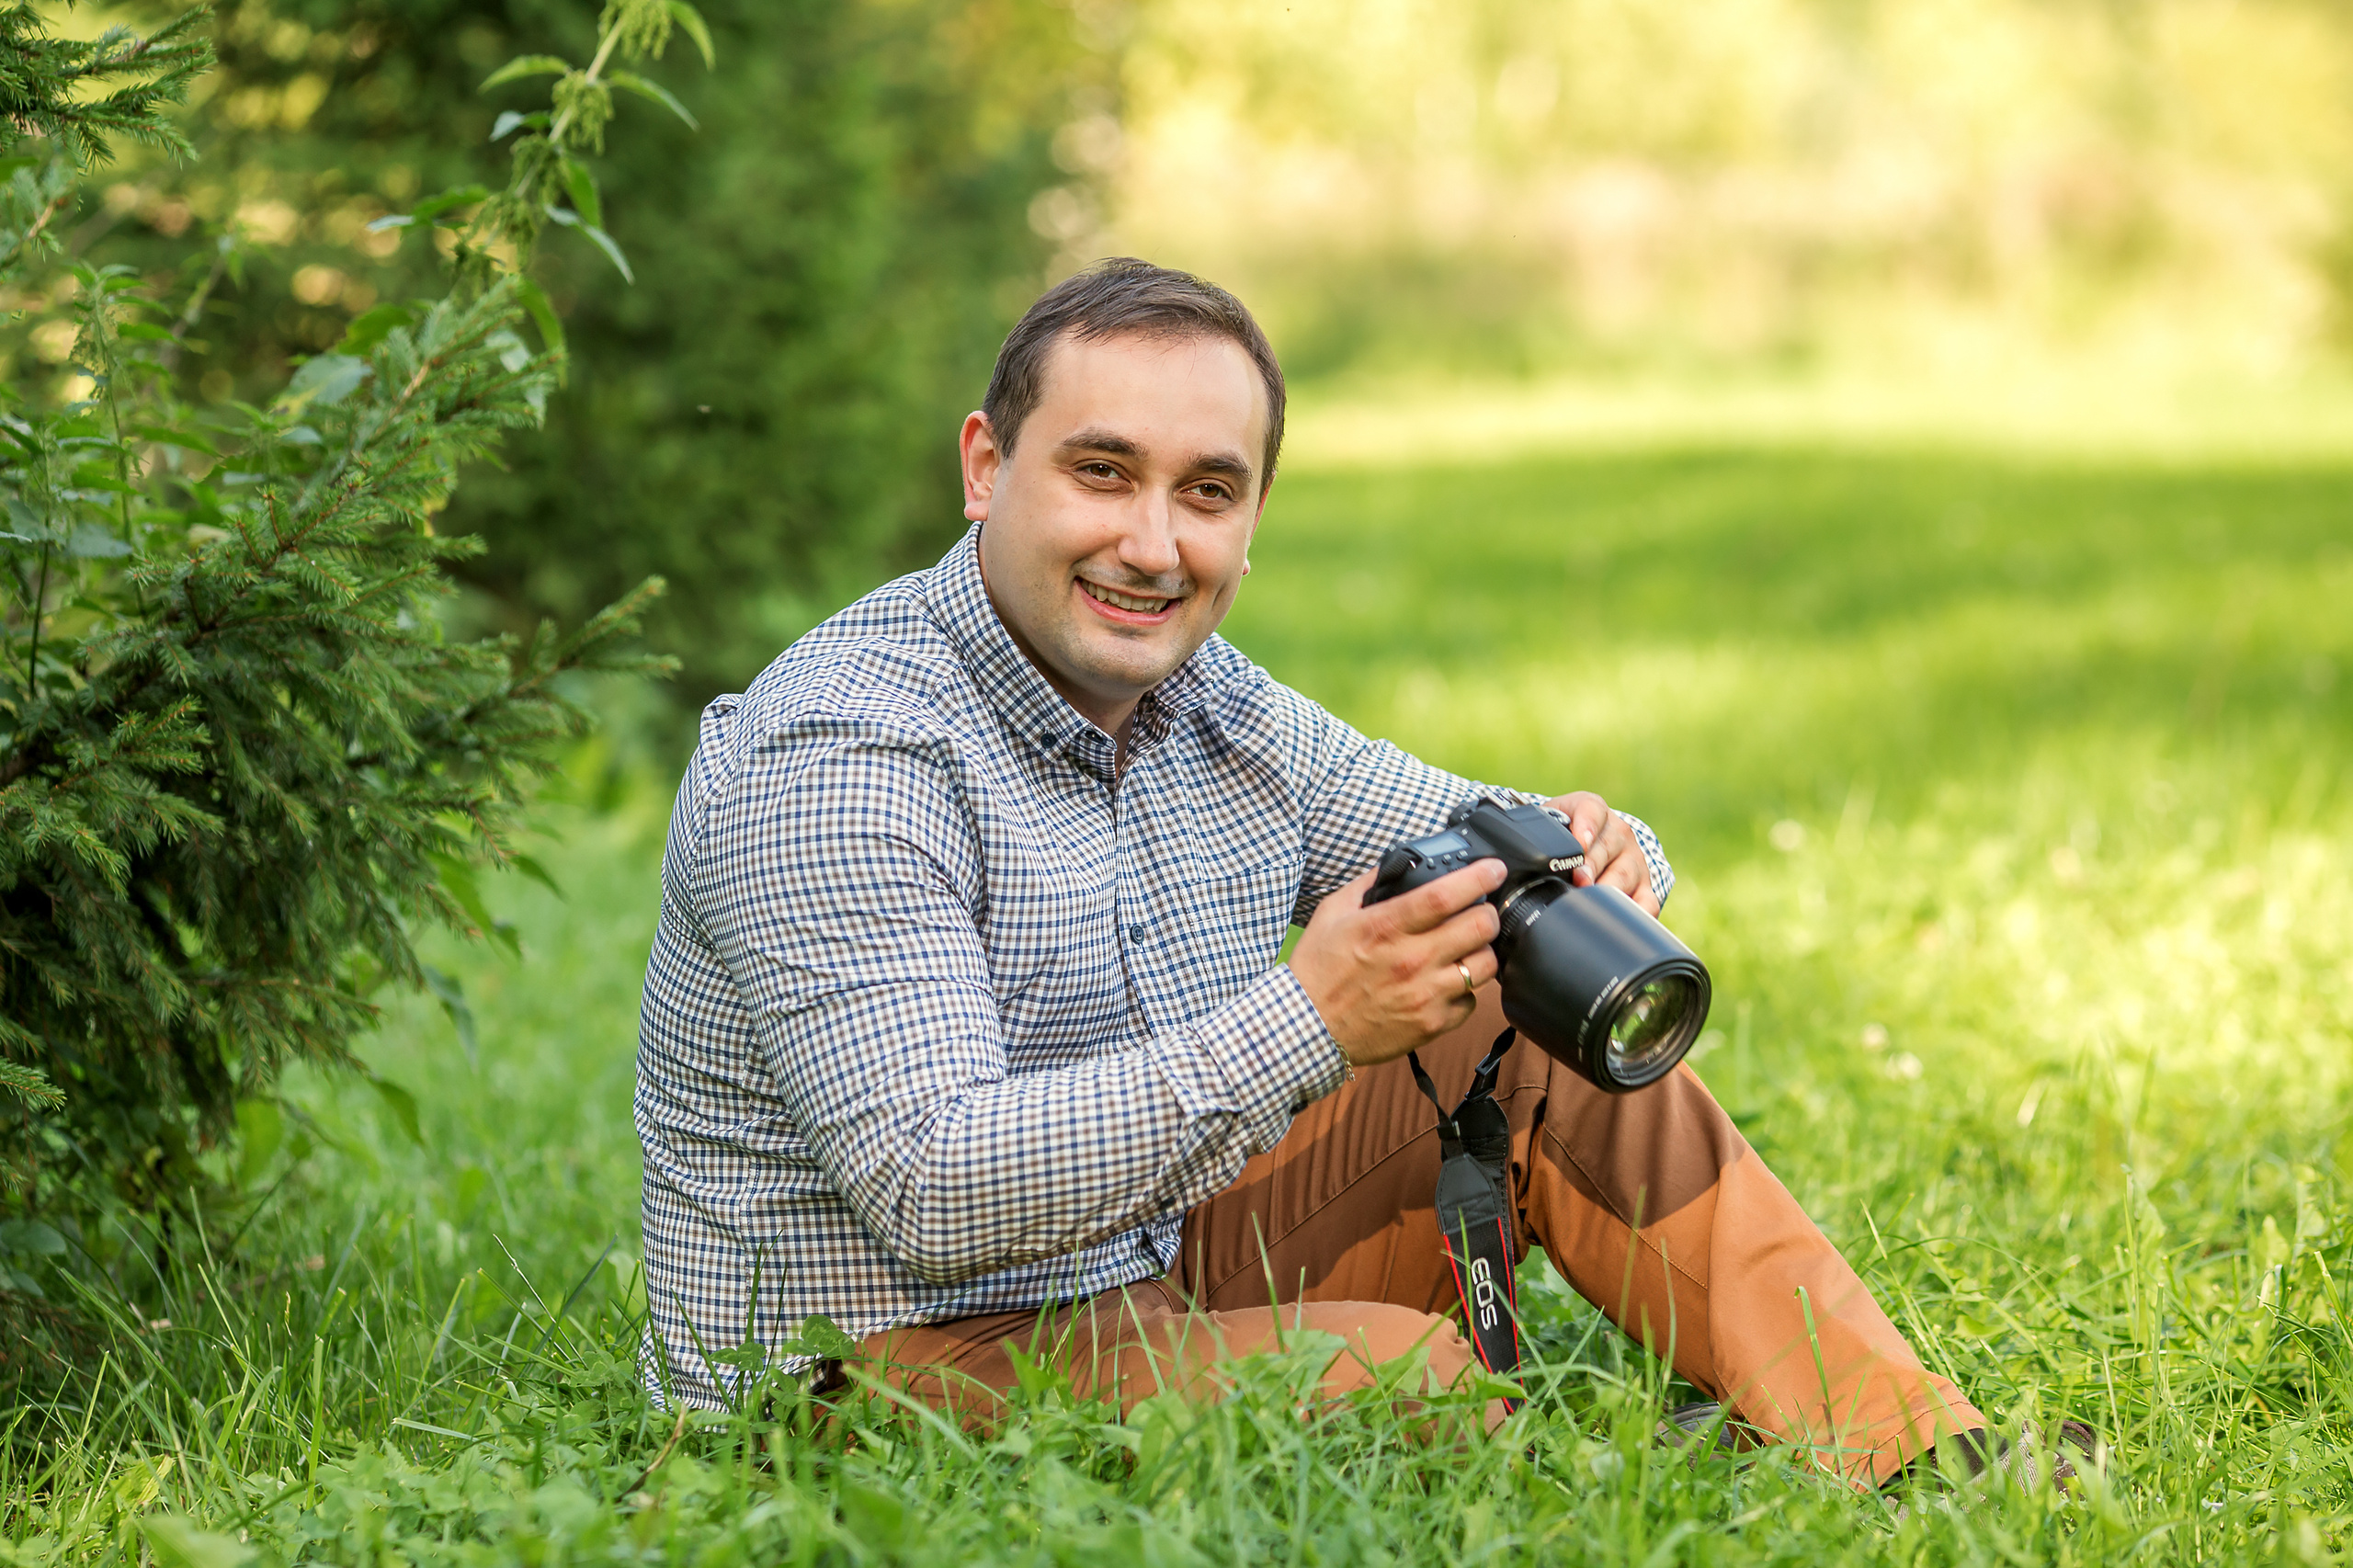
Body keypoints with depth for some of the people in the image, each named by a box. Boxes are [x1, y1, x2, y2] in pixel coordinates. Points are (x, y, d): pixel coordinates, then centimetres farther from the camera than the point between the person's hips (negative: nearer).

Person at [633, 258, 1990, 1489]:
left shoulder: (1214, 708, 5)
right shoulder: (836, 761, -21)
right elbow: (932, 1196, -30)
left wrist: (1594, 857, -13)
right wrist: (1307, 1024, -36)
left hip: (1150, 1284, 9)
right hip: (878, 1370, -8)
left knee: (1535, 1040, -1)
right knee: (1393, 1368, -32)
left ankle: (1935, 1463, -3)